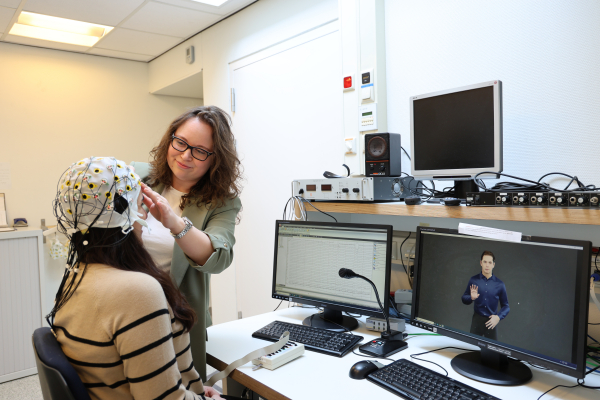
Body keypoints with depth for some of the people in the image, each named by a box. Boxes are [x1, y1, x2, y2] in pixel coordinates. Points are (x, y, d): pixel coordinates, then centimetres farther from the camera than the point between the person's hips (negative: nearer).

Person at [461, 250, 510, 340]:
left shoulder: (499, 284, 1)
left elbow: (506, 306, 6)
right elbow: (464, 299, 8)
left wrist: (498, 317, -10)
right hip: (477, 320, 0)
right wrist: (471, 297, -13)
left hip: (491, 322, 0)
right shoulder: (474, 280, 1)